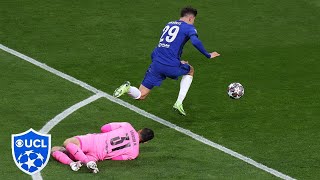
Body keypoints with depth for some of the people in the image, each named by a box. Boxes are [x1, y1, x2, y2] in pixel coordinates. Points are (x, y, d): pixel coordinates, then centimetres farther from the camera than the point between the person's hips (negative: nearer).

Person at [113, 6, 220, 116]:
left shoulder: (169, 24, 23)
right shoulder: (188, 27, 4)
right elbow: (195, 42, -16)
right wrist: (208, 55, -4)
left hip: (156, 64, 5)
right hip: (171, 66, -5)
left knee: (140, 96, 12)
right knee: (190, 71, 30)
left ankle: (128, 88, -23)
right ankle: (179, 103, 17)